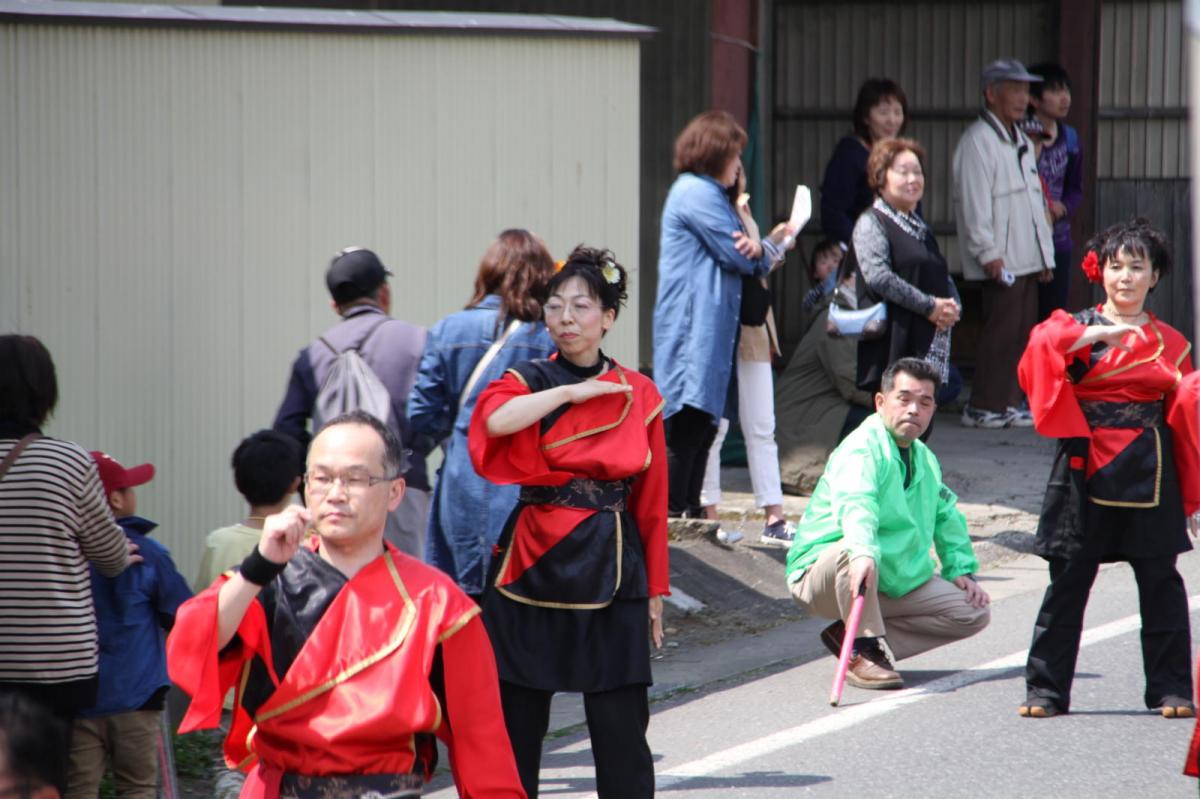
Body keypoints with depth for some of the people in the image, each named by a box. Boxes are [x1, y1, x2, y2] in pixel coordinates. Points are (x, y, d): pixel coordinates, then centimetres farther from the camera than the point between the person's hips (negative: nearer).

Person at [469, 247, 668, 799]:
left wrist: (655, 589, 8)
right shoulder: (529, 382, 3)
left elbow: (652, 501, 9)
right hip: (534, 562, 0)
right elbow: (494, 419, -22)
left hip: (611, 572, 0)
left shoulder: (638, 396, 5)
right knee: (518, 719, 3)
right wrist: (572, 390, -15)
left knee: (621, 729, -2)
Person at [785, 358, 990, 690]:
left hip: (895, 582, 8)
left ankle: (850, 635, -5)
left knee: (975, 613, -3)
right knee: (854, 549, -41)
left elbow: (947, 515, 28)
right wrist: (863, 552, -58)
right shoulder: (862, 448, -18)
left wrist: (961, 569, 14)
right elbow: (855, 503, -39)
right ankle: (863, 651, -28)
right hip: (821, 573, -8)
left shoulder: (925, 459, 12)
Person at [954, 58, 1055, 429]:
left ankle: (1009, 402, 13)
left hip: (1027, 259, 9)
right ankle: (984, 408, -5)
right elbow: (973, 203, -15)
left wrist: (1045, 255, 19)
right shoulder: (977, 141, -9)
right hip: (1001, 261, -9)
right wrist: (988, 254, -19)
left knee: (1022, 332, 7)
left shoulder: (1021, 141, 20)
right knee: (1000, 331, -9)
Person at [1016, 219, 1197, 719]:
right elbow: (1042, 346, -17)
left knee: (1160, 583, 3)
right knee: (1068, 581, 0)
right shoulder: (1077, 328, 5)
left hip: (1150, 473, 1)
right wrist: (1099, 332, -26)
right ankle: (1046, 688, 7)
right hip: (1087, 467, -1)